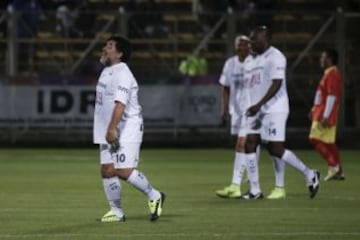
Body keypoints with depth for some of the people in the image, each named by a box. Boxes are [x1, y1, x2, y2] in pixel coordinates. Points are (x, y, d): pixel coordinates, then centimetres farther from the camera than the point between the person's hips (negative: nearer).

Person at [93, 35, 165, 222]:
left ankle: (154, 196, 4)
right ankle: (116, 212, 10)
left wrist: (112, 129, -33)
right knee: (107, 170, 4)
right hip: (109, 132, 10)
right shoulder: (107, 71, 16)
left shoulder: (122, 74, -16)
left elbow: (120, 103, -26)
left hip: (126, 130, -10)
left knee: (124, 171, -14)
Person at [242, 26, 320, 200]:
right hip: (257, 111, 9)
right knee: (249, 145, -2)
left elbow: (276, 84, -19)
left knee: (276, 150, -11)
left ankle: (310, 175, 6)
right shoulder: (257, 59, 19)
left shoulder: (275, 57, -10)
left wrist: (259, 105, -25)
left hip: (273, 110, -9)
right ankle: (255, 190, 1)